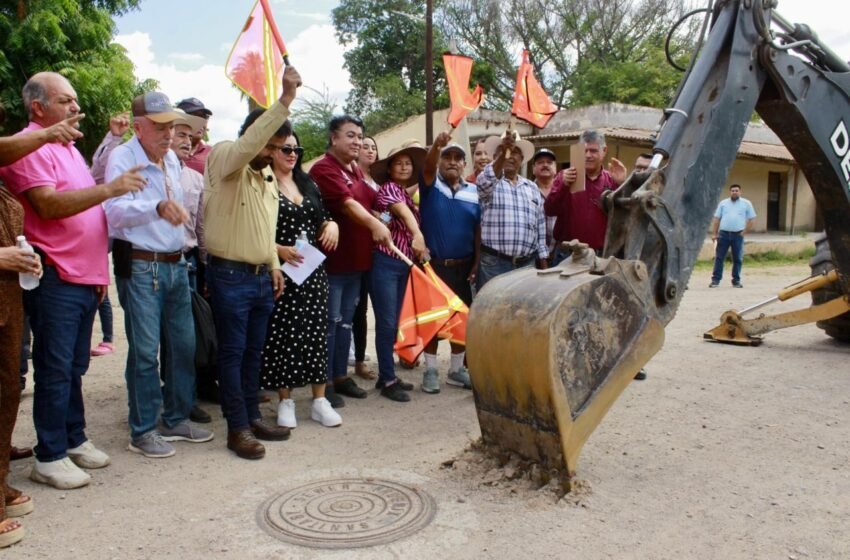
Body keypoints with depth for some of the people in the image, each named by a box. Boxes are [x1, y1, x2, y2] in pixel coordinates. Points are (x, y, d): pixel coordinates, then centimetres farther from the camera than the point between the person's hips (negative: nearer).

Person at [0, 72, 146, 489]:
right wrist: (109, 189, -29)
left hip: (85, 277, 9)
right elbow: (48, 205, -22)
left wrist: (98, 270, 21)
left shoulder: (67, 146, 20)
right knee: (55, 369, -2)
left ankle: (74, 439, 26)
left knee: (75, 367, 15)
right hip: (55, 279, -9)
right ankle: (49, 457, 9)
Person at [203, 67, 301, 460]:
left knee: (253, 351, 14)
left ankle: (253, 417, 25)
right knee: (233, 352, 0)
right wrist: (285, 100, -35)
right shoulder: (225, 159, -8)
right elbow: (249, 143, -31)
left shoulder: (268, 177, 17)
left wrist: (274, 265, 15)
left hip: (262, 277, 8)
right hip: (229, 276, -8)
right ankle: (237, 428, 8)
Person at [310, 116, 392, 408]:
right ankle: (325, 382, 8)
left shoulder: (357, 171, 16)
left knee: (346, 322, 15)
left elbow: (369, 202, 26)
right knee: (330, 322, -2)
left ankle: (341, 376, 25)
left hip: (357, 260, 9)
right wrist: (374, 224, -40)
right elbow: (346, 204, -27)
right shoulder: (323, 169, -12)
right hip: (333, 260, -8)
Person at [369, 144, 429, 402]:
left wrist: (419, 252, 4)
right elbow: (403, 211, -28)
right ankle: (388, 381, 0)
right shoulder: (388, 188, -8)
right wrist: (418, 235, -46)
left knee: (394, 322, 12)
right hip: (385, 263, -9)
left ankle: (386, 376, 21)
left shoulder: (408, 194, 18)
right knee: (386, 322, -6)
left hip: (403, 263, 9)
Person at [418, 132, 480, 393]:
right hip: (433, 264, -3)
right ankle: (430, 371, 16)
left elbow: (478, 231, 6)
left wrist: (476, 264, -1)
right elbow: (428, 168, -23)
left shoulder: (474, 192, 6)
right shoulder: (431, 185, 0)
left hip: (463, 266, 3)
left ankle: (457, 370, 25)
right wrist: (436, 146, -43)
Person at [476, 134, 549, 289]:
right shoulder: (488, 182, 1)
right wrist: (502, 154, -41)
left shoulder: (532, 188, 16)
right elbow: (487, 179, -26)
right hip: (494, 263, -5)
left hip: (527, 264, 5)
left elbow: (540, 227, 17)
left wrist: (543, 261, 14)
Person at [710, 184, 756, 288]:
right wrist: (714, 233, 0)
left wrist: (744, 232, -1)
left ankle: (736, 280, 15)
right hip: (723, 233, 0)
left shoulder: (746, 203, 7)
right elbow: (716, 219, 7)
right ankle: (715, 280, 2)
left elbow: (751, 219, 6)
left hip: (738, 235, 0)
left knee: (738, 259, 5)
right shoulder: (723, 203, 10)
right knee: (719, 257, -2)